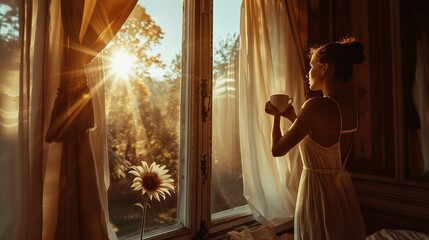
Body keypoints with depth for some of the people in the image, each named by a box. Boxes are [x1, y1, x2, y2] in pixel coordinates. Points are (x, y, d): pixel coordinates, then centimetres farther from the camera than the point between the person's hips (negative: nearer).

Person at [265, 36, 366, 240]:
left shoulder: (316, 105, -23)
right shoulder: (352, 109, 2)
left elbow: (277, 150, -17)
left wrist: (276, 116, -1)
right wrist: (292, 117, 14)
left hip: (317, 191, -8)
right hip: (343, 190, 8)